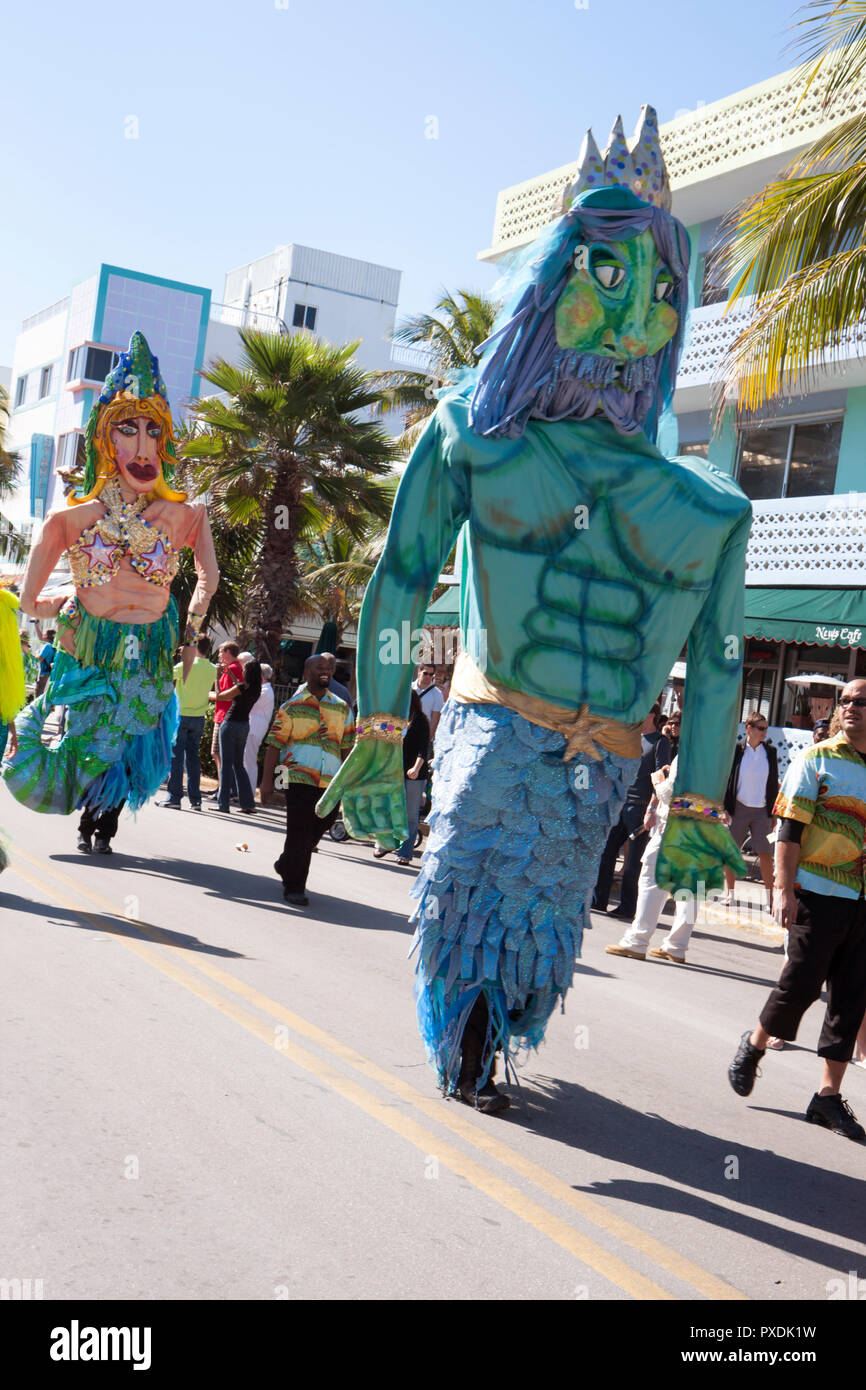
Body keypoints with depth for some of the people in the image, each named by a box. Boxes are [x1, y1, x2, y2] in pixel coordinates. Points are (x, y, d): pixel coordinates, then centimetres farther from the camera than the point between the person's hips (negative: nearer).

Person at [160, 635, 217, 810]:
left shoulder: (186, 666, -14)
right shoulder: (213, 670, 1)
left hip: (181, 715, -5)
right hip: (199, 718, 5)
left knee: (176, 756, -1)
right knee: (193, 757, 10)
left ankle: (174, 797, -3)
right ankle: (195, 799, 9)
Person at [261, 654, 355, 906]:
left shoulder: (342, 708, 14)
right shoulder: (292, 707, 3)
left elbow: (348, 747, 18)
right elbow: (274, 745, 0)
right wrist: (267, 781, -5)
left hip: (331, 782, 4)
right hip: (299, 778, -4)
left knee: (316, 832, 10)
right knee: (299, 834, -3)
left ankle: (286, 866, 34)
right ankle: (294, 888, 7)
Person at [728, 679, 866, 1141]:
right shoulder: (817, 759, -2)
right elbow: (790, 829, -6)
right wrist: (783, 887, -13)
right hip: (819, 895, -4)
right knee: (801, 984, -2)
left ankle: (829, 1095, 15)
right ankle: (754, 1044, 26)